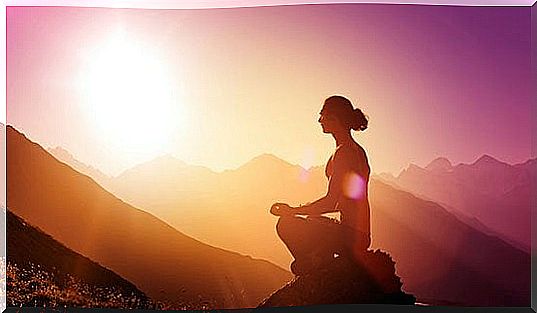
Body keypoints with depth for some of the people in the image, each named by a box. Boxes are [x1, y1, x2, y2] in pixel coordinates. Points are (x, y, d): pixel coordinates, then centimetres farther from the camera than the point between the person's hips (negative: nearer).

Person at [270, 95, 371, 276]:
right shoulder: (357, 150, 16)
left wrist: (294, 211, -9)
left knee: (286, 225, -10)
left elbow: (331, 202, -19)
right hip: (359, 233, 10)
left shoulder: (344, 152, -15)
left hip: (349, 234, -10)